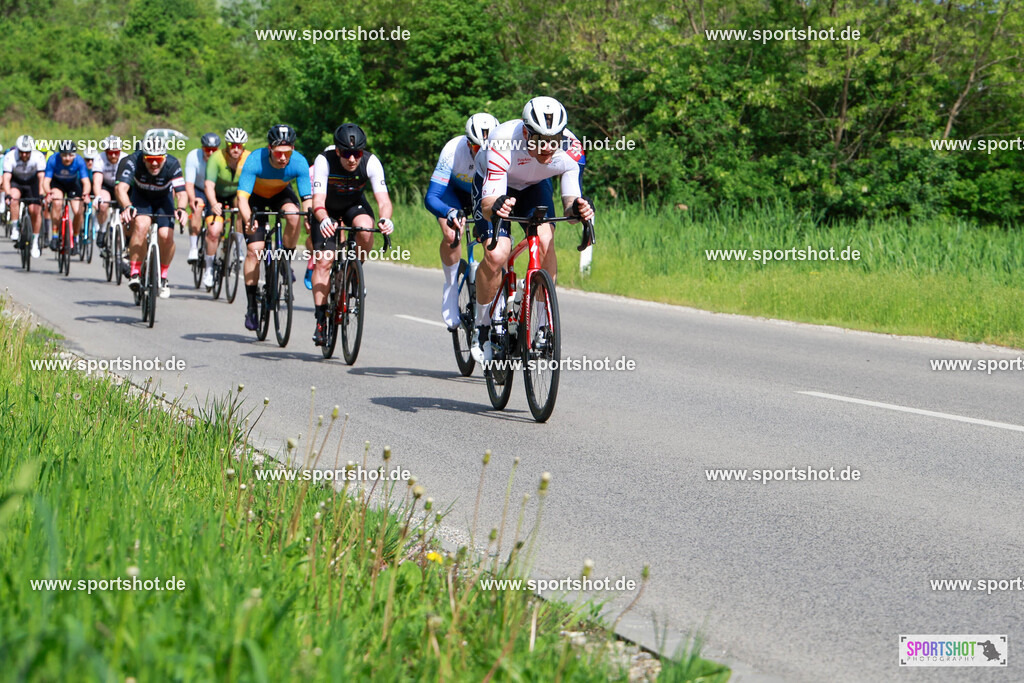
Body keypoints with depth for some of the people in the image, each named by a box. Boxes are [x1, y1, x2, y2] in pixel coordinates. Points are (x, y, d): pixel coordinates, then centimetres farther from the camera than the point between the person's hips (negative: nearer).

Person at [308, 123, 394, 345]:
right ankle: (321, 320, -8)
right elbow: (318, 201, -37)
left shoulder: (371, 163, -28)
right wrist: (324, 220, -59)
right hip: (327, 210, -1)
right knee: (323, 260, -15)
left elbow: (383, 199, -33)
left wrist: (385, 218, -55)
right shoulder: (324, 161, -31)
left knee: (365, 229, -33)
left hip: (354, 205, 1)